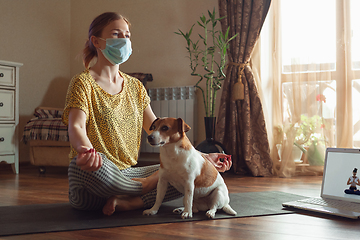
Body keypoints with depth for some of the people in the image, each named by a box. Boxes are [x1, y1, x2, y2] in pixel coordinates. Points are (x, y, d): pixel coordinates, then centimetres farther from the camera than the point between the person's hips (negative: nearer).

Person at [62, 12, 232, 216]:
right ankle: (147, 187, -12)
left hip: (126, 175, 5)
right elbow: (76, 127, -21)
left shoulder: (135, 87, 16)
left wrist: (202, 157, 7)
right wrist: (86, 151, -46)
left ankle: (125, 203, -22)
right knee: (95, 163, -42)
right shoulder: (83, 83, -3)